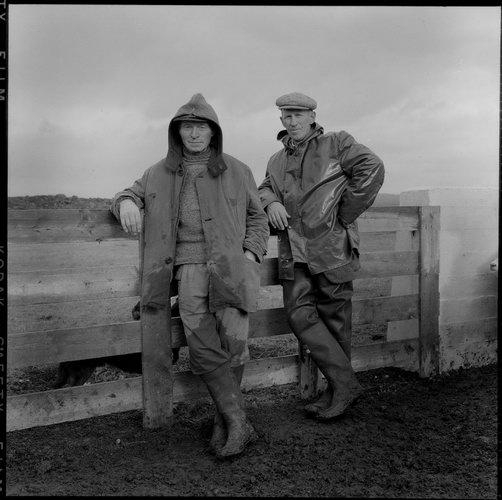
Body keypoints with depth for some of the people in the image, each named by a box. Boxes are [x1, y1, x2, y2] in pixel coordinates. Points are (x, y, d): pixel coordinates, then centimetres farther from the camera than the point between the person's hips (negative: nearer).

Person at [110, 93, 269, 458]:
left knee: (234, 338, -20)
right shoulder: (161, 174, 16)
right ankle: (238, 422, -15)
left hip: (230, 263, -1)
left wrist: (251, 254, 2)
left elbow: (257, 216, 18)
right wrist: (126, 202, 0)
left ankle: (223, 422, -3)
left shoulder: (236, 171, 12)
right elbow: (131, 193, 26)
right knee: (201, 340, -21)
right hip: (188, 263, 1)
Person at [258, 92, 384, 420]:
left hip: (331, 247, -5)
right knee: (299, 314, -5)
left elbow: (372, 168, -8)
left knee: (334, 318, 1)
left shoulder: (336, 144, 3)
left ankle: (340, 387, 14)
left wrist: (345, 214, -10)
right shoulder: (277, 161, 22)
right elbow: (264, 188, 21)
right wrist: (271, 202, -5)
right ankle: (345, 384, 5)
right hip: (294, 253, 5)